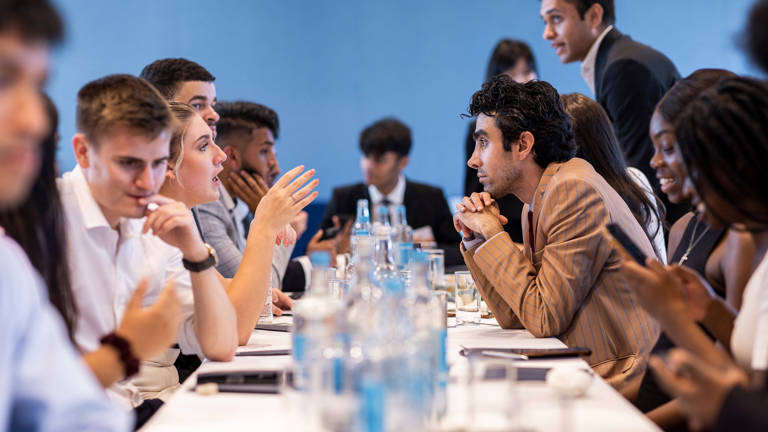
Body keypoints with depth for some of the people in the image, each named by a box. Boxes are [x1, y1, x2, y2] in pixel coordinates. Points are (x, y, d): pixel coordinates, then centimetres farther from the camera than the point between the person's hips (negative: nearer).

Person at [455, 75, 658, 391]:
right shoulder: (537, 203, 12)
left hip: (623, 383, -8)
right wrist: (475, 240, 5)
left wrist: (493, 235, -10)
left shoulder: (575, 190, -16)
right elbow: (514, 318, 13)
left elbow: (544, 318, -18)